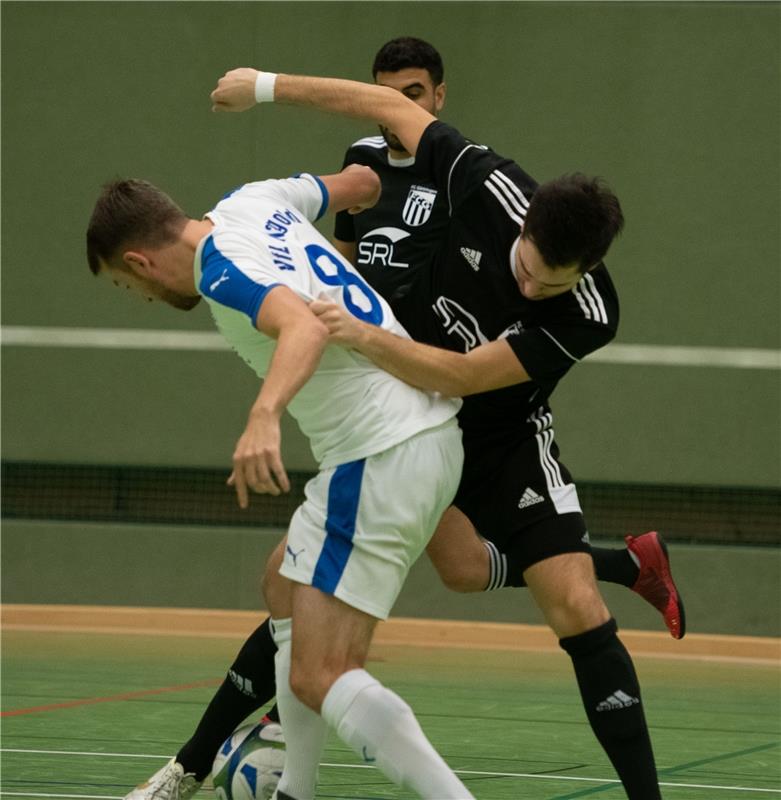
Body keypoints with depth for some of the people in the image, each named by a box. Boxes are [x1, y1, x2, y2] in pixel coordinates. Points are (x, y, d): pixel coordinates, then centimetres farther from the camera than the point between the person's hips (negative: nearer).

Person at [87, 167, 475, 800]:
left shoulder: (224, 272, -17)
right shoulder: (252, 202, 9)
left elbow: (306, 325, -38)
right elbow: (361, 181, 26)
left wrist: (264, 415, -54)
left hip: (380, 458, -11)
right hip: (431, 432, 11)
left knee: (319, 678, -13)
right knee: (288, 598, 26)